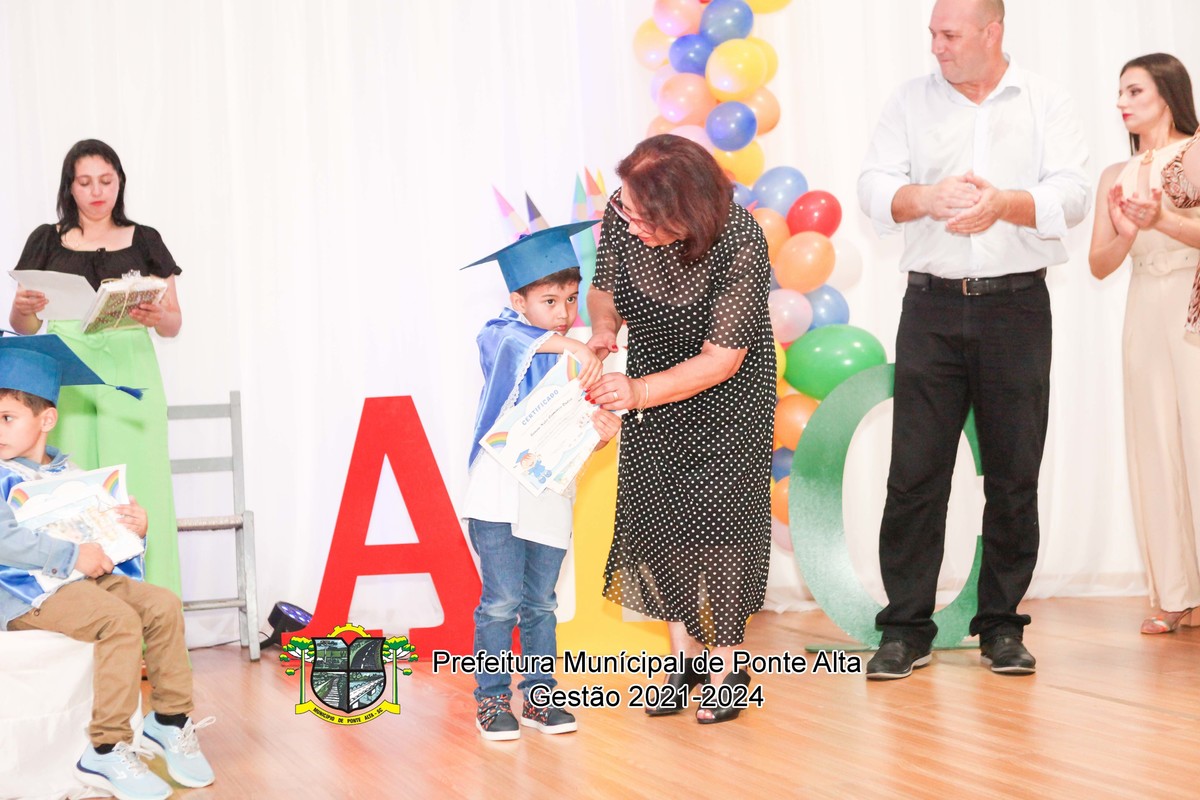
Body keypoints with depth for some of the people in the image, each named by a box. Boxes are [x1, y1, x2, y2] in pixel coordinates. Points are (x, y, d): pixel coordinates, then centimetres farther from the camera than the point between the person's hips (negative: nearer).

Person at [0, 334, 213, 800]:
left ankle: (169, 719, 4)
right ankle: (105, 752, -28)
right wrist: (73, 556, -23)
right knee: (120, 621, -28)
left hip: (87, 578, 7)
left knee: (162, 605, -8)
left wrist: (134, 527, 1)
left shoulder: (70, 476, 17)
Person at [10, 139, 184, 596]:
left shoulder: (144, 241, 12)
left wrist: (158, 317, -13)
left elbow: (175, 323, 10)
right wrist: (23, 309, -11)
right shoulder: (46, 241, 13)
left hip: (129, 374, 0)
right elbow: (22, 327, 12)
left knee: (137, 490, -10)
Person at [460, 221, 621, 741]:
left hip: (550, 498, 5)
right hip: (499, 495, -4)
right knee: (501, 601, -4)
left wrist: (603, 429, -12)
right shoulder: (501, 337, -4)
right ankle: (491, 699, 7)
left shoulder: (577, 363, 11)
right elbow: (509, 337, -30)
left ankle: (539, 697, 20)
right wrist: (571, 345, -42)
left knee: (541, 604, 11)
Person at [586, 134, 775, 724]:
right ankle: (685, 654, 13)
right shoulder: (622, 217, -18)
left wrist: (640, 391, -36)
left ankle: (727, 664, 5)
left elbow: (722, 358, -28)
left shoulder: (739, 244, -32)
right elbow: (605, 287, 2)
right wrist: (603, 328, -21)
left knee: (717, 513, -8)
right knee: (648, 513, 0)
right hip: (650, 392, 5)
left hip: (725, 395, -5)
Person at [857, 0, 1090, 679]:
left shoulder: (1046, 103, 6)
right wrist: (929, 197, -19)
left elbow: (1071, 196, -4)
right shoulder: (912, 102, 9)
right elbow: (875, 189, 0)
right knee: (915, 470, -3)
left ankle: (1002, 626, 14)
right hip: (934, 306, 0)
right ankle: (907, 629, 3)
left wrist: (1003, 203, -20)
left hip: (1016, 306, 0)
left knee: (1014, 475, 3)